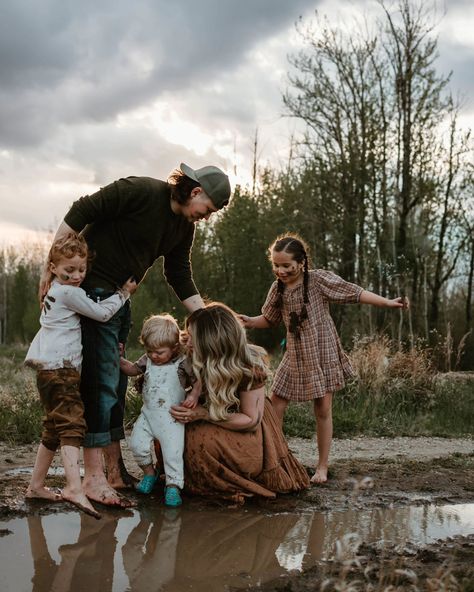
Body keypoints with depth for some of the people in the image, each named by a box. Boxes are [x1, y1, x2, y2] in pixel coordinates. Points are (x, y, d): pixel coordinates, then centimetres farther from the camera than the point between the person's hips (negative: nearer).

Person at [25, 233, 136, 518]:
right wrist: (123, 293, 7)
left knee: (54, 428, 17)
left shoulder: (56, 291, 22)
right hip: (60, 369, -11)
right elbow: (101, 312, -6)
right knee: (72, 425, -21)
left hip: (51, 369, 11)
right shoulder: (69, 293, -10)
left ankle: (36, 485, 24)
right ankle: (74, 487, -33)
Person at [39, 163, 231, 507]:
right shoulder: (140, 191, -17)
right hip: (90, 290, -9)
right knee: (101, 382, -12)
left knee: (116, 384, 11)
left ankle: (115, 471, 18)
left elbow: (180, 278, 15)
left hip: (119, 298, 9)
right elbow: (80, 213, -18)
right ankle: (94, 477, -8)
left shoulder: (184, 227, 9)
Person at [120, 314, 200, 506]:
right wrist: (119, 359, 2)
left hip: (171, 417, -5)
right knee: (137, 443, -6)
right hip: (148, 413, 5)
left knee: (173, 452, -10)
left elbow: (197, 381, -4)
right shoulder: (147, 360, 5)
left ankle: (173, 485, 2)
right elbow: (132, 369, 18)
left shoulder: (182, 364, -9)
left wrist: (194, 395, -21)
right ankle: (149, 472, 18)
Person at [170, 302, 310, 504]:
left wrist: (202, 414, -29)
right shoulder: (207, 361, -11)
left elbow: (251, 420, -21)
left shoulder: (249, 368, -29)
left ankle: (237, 487, -9)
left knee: (201, 440, -31)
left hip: (253, 433, -6)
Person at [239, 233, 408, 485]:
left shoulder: (320, 280, -13)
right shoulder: (277, 289, 1)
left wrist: (388, 302, -13)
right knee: (276, 405, 0)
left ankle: (322, 467, 10)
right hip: (295, 357, 4)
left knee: (323, 410, 0)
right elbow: (269, 319, 14)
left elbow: (356, 293, -9)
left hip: (322, 354, -4)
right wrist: (249, 321, -5)